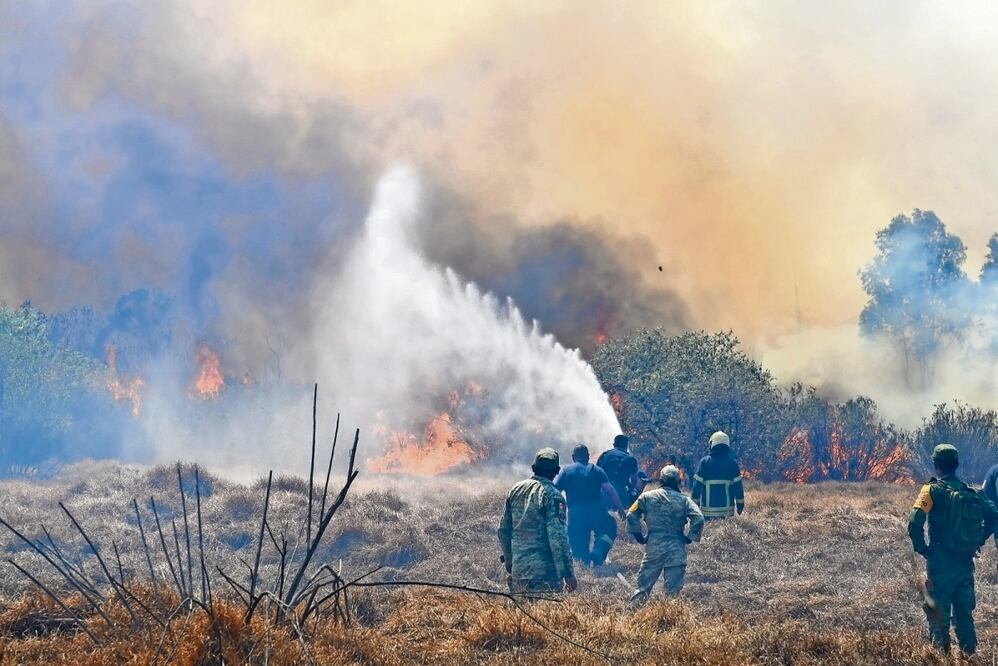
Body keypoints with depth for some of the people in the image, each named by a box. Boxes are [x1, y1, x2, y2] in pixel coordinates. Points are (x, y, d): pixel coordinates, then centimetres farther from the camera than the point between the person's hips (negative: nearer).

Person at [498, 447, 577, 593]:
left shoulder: (515, 490, 8)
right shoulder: (552, 495, -12)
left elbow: (503, 530, 15)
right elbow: (557, 537, -17)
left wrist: (508, 560, 27)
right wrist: (568, 574, -14)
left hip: (518, 570, 6)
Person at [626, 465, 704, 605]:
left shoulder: (647, 497, 2)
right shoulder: (684, 500, -1)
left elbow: (631, 516, -1)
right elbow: (698, 519, -12)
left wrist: (638, 536, 8)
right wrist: (690, 538, 0)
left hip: (653, 547, 1)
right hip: (676, 550, -1)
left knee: (644, 585, 9)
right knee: (673, 589, 4)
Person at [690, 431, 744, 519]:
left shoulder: (704, 461, -1)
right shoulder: (733, 462, 2)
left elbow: (697, 485, -1)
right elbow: (738, 486, 2)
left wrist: (695, 503, 7)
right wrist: (740, 505, 9)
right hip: (727, 508, 1)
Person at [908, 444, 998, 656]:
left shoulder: (933, 490, -9)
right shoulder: (970, 491, 6)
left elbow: (914, 523, -20)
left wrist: (921, 548, -6)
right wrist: (976, 543, 10)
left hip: (940, 563, -5)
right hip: (966, 562, 5)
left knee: (938, 613, 2)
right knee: (964, 612, 13)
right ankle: (970, 652, 11)